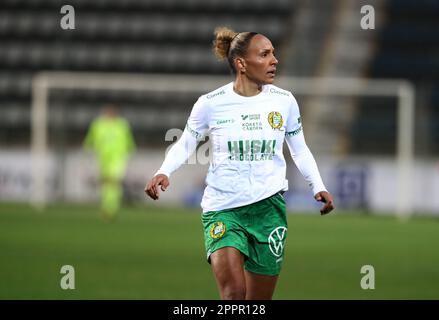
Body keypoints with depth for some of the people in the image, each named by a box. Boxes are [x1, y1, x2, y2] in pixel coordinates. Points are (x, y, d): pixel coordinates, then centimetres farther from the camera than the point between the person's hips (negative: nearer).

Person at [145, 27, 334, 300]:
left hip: (269, 207, 2)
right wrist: (164, 172, -10)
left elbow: (300, 150, 15)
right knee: (233, 293, -22)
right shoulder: (211, 104, -4)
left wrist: (318, 187, 2)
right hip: (222, 209, -2)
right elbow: (185, 144, 9)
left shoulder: (284, 101, 3)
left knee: (259, 299, 6)